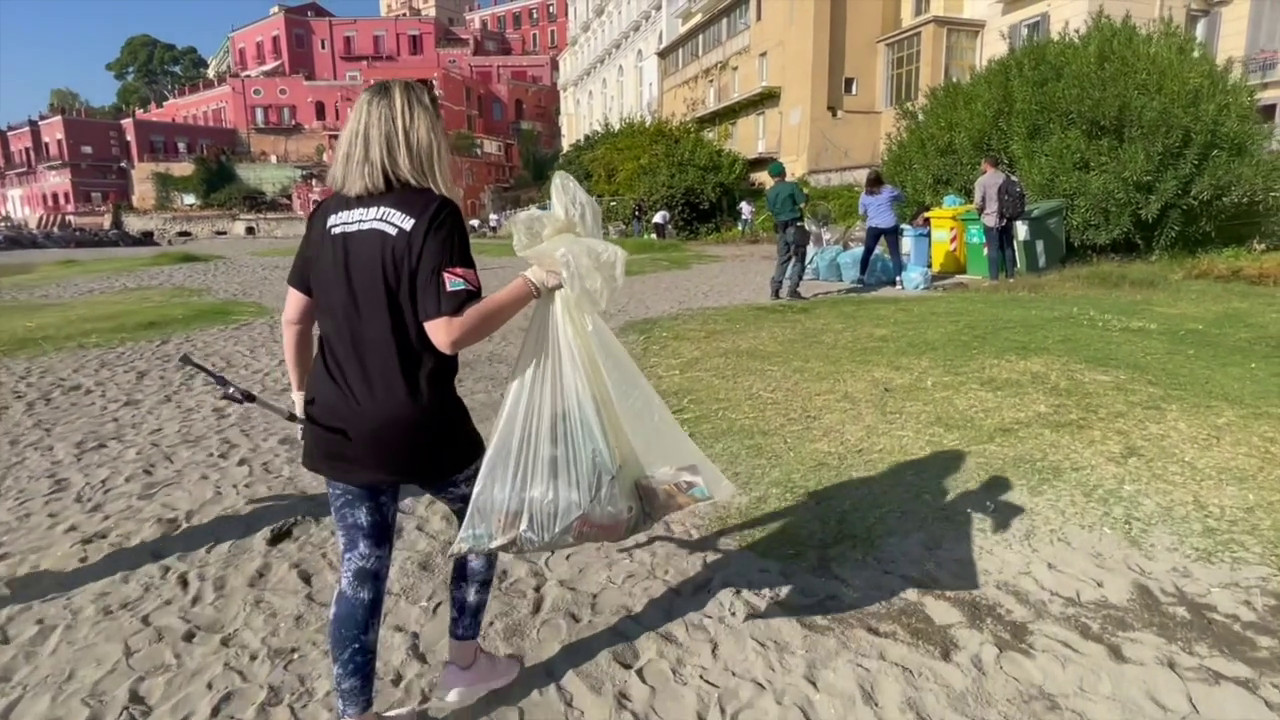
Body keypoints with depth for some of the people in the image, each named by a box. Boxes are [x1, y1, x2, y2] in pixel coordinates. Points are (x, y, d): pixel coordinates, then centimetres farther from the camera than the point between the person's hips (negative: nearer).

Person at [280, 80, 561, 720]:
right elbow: (449, 332, -23)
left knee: (360, 571, 14)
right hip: (418, 430, -5)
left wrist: (302, 390, 24)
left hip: (337, 430, 6)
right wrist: (534, 283, -18)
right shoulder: (432, 213, -14)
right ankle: (464, 662, 33)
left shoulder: (327, 215, 5)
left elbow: (293, 317, 10)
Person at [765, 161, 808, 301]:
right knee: (798, 259, 1)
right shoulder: (792, 186, -8)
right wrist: (806, 197, 7)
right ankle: (792, 290, -5)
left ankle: (774, 290, 9)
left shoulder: (769, 192, 5)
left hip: (781, 228, 5)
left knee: (782, 259, 14)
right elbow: (802, 204, -12)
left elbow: (771, 211, 10)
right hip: (795, 226, -5)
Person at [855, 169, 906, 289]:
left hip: (874, 226, 1)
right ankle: (898, 279, -7)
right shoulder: (889, 189, 4)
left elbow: (861, 212, 15)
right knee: (895, 252, 1)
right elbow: (901, 199, 19)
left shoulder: (865, 195, 6)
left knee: (867, 252, 13)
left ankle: (861, 277, 15)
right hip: (890, 225, -1)